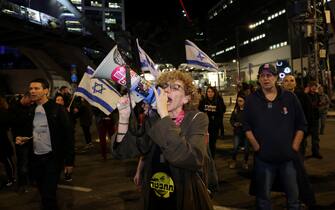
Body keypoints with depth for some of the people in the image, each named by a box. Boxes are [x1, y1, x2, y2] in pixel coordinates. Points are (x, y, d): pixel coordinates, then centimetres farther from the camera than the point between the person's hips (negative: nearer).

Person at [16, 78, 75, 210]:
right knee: (43, 193, 16)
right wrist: (23, 139, -3)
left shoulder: (57, 110, -11)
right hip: (36, 158, 6)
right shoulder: (30, 110, 7)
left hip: (52, 158, -5)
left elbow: (68, 135, -11)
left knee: (49, 194, -5)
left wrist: (69, 160, -12)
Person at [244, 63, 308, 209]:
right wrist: (257, 147, -7)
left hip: (288, 158, 1)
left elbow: (301, 125, 5)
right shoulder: (252, 100, 1)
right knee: (263, 198, 10)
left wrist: (294, 148, -2)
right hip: (263, 158, -1)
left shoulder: (290, 98, 2)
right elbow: (247, 127, 2)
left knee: (293, 198, 13)